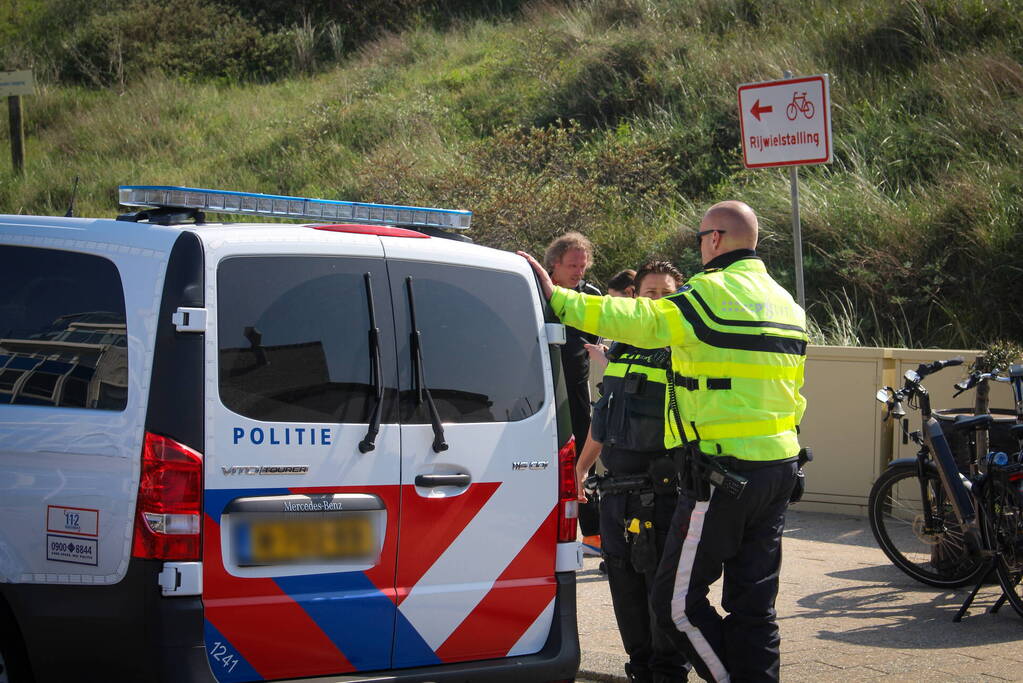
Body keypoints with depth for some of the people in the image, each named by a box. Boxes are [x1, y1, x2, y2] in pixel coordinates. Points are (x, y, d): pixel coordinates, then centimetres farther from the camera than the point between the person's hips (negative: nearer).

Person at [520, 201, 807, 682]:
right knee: (753, 602, 12)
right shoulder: (787, 303, 17)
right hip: (780, 468, 9)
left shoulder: (715, 290, -12)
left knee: (678, 601, -1)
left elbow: (640, 321, -21)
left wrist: (557, 298, -17)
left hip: (724, 472, -9)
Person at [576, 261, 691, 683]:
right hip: (616, 487, 7)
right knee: (624, 582, 10)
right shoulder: (619, 350, 16)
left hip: (662, 490, -7)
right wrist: (582, 465, 29)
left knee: (663, 583, -4)